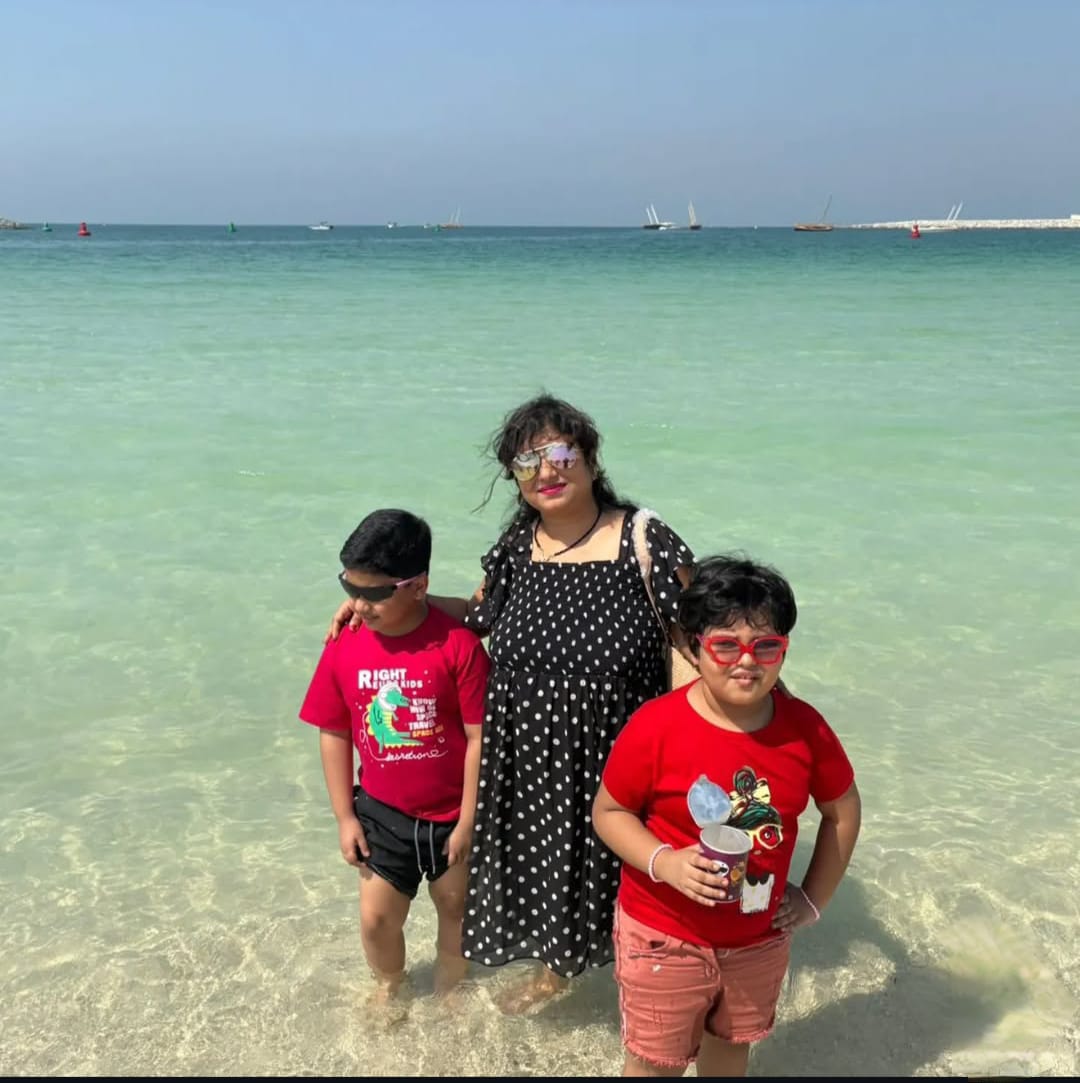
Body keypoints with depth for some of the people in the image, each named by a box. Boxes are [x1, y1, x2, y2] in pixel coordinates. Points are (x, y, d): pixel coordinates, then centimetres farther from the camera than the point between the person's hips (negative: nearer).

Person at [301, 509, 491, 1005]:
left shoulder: (458, 645, -22)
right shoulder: (343, 647, -11)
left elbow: (479, 738, -16)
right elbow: (333, 735, -1)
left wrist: (468, 820, -13)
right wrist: (345, 817, 1)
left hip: (450, 813, -2)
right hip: (382, 813, 3)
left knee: (455, 909, 19)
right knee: (376, 917, 12)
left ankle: (448, 988, 46)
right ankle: (388, 989, 43)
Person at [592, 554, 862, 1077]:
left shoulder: (804, 728, -12)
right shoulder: (655, 726, -22)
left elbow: (843, 810, 4)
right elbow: (608, 811, -11)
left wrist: (813, 898, 3)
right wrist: (663, 862, -27)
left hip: (760, 939, 3)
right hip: (663, 936, -3)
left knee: (730, 1046, 25)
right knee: (654, 1061, 13)